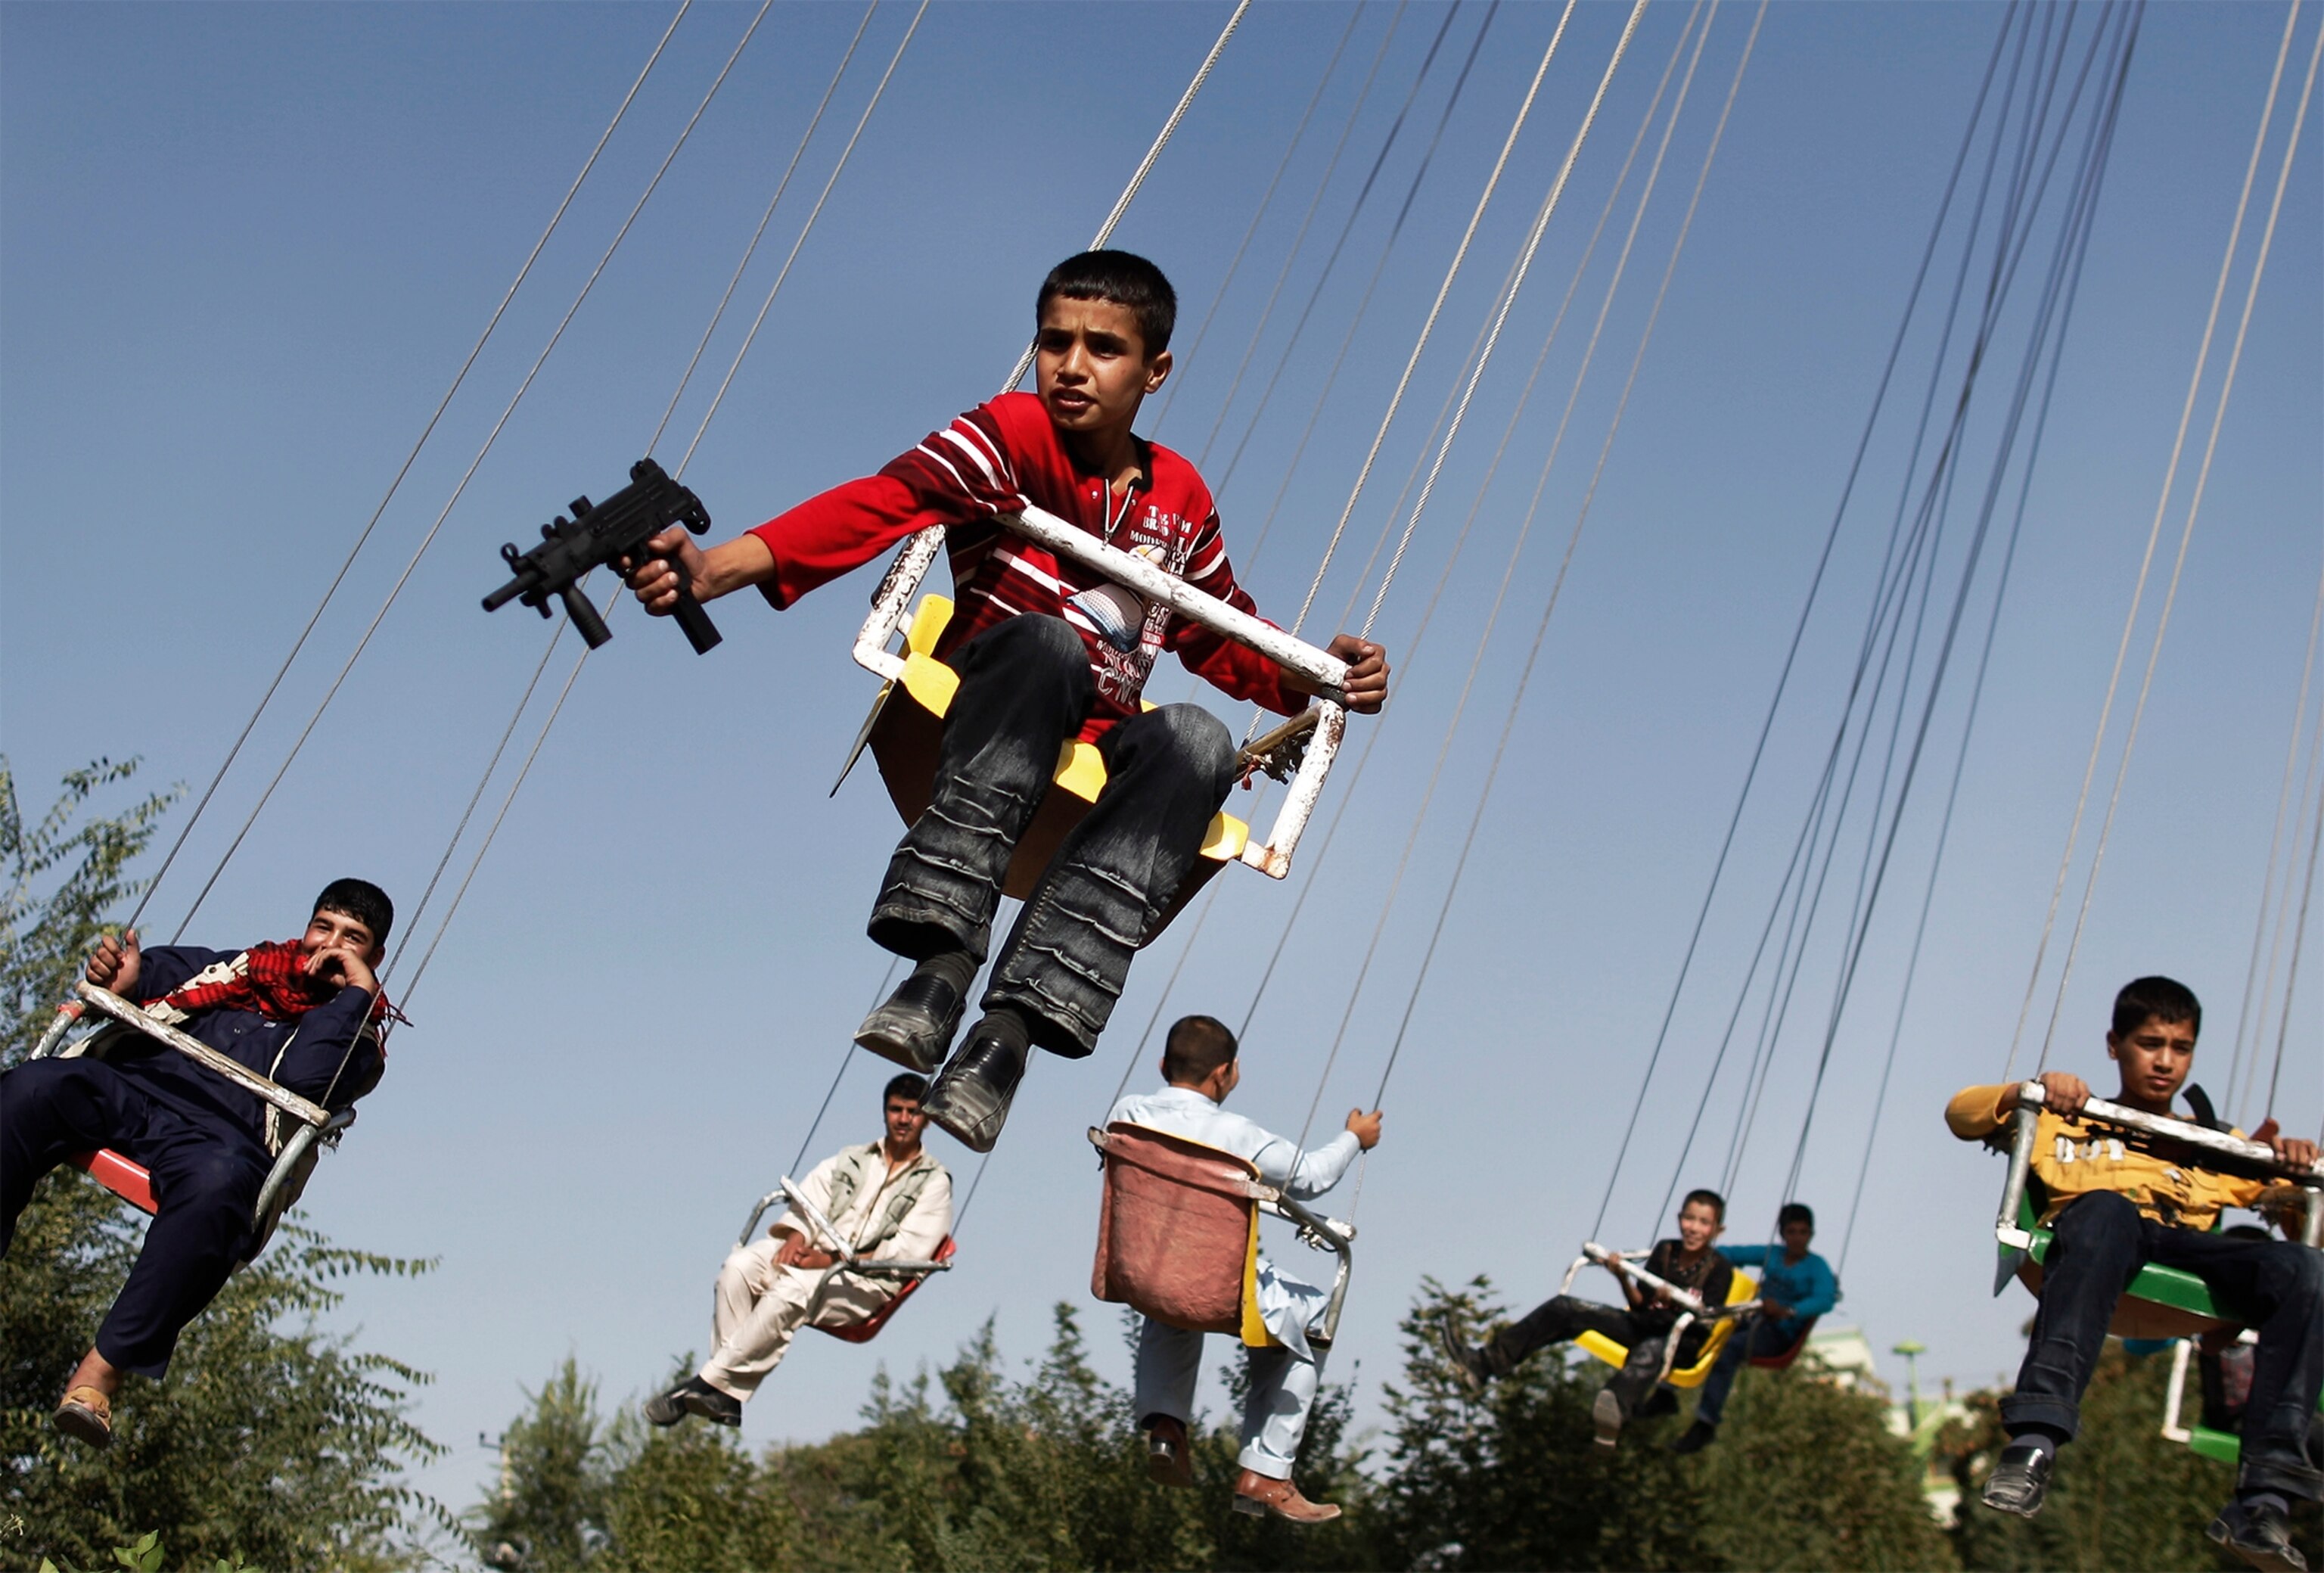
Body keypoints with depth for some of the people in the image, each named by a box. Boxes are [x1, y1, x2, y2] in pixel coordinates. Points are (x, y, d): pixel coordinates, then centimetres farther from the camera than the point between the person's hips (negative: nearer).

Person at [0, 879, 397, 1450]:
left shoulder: (360, 1033, 16)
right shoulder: (246, 968, 29)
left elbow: (307, 1077, -5)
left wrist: (357, 990, -2)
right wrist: (123, 978, 5)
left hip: (223, 1138, -4)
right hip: (129, 1086, 4)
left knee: (217, 1185, -39)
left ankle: (104, 1367, -36)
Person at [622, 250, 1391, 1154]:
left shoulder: (1181, 499, 11)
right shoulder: (1013, 434, -4)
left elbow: (1226, 644, 21)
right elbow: (889, 501, -21)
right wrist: (719, 567, -37)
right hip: (978, 738, -4)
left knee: (1198, 738, -29)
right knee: (1050, 644, -34)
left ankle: (1014, 1025, -41)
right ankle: (944, 957, -45)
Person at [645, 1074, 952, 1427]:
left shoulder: (934, 1181, 6)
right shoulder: (851, 1159, 23)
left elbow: (909, 1251, -6)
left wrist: (831, 1259, -15)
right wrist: (796, 1236, -12)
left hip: (867, 1281, -5)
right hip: (815, 1253, 5)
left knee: (792, 1290, -34)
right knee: (740, 1265, -24)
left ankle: (711, 1381, -30)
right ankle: (726, 1396, -29)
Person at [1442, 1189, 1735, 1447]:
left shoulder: (1719, 1270, -4)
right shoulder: (1664, 1251, 10)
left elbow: (1706, 1321, -16)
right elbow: (1640, 1305, 7)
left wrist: (1676, 1302, -34)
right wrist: (1623, 1279, -12)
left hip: (1684, 1342, -6)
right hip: (1646, 1325, 6)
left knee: (1648, 1353, -43)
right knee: (1565, 1308, -10)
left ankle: (1614, 1412, -80)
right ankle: (1483, 1364, -25)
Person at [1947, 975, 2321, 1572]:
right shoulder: (2068, 1119, 32)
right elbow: (1961, 1114, 21)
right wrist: (2026, 1091, 2)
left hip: (2189, 1254, 3)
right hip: (2096, 1233, -3)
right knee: (2108, 1209, -41)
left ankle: (2263, 1499, -38)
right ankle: (2035, 1439, -54)